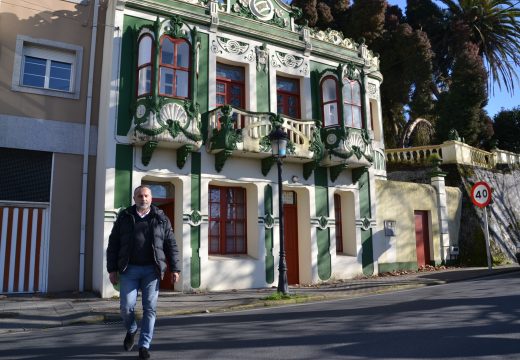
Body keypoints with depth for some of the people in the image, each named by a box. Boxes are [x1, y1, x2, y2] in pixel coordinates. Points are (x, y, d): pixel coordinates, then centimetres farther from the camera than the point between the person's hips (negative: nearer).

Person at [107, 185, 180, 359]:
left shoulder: (161, 219, 7)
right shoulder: (124, 217, 9)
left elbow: (171, 246, 6)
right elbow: (113, 245, 8)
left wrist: (174, 269, 0)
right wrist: (112, 269, 2)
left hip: (151, 270, 0)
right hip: (129, 269, 1)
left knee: (149, 308, -1)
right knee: (126, 306, -2)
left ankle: (144, 345, 11)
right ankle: (131, 330, 30)